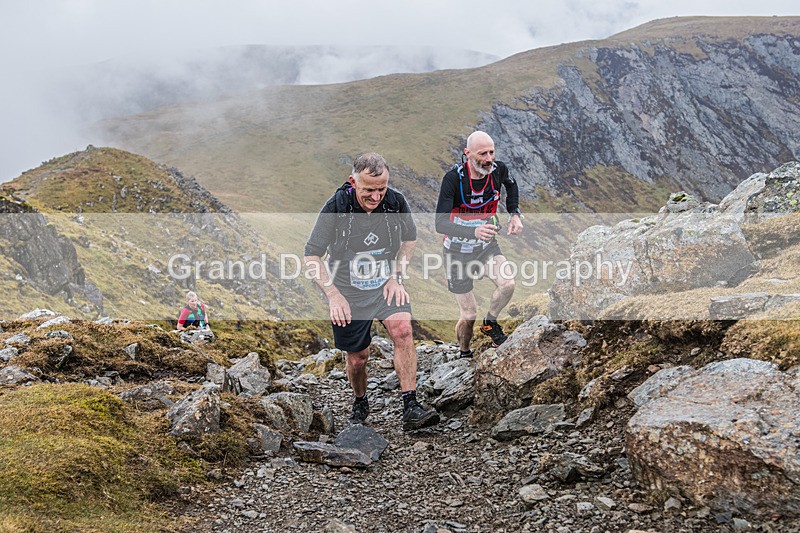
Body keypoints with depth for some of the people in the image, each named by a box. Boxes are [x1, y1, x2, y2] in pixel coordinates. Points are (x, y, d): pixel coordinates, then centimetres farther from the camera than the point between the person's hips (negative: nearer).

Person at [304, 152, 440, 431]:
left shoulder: (396, 202, -12)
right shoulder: (336, 208, -19)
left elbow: (410, 239, 9)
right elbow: (311, 256, -11)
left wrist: (397, 277, -1)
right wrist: (333, 294, -18)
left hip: (386, 286, 1)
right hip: (348, 293, -1)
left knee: (402, 329, -25)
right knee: (357, 358, 7)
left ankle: (411, 408, -24)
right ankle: (360, 404, 38)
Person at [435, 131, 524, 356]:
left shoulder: (498, 169, -13)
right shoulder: (453, 178, -26)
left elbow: (511, 185, 14)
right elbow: (440, 223, -33)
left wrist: (514, 214, 1)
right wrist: (474, 232, -48)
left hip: (487, 246, 3)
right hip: (458, 251, -3)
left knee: (507, 284, -24)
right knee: (469, 315, 2)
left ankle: (490, 324, 5)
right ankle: (464, 353, 31)